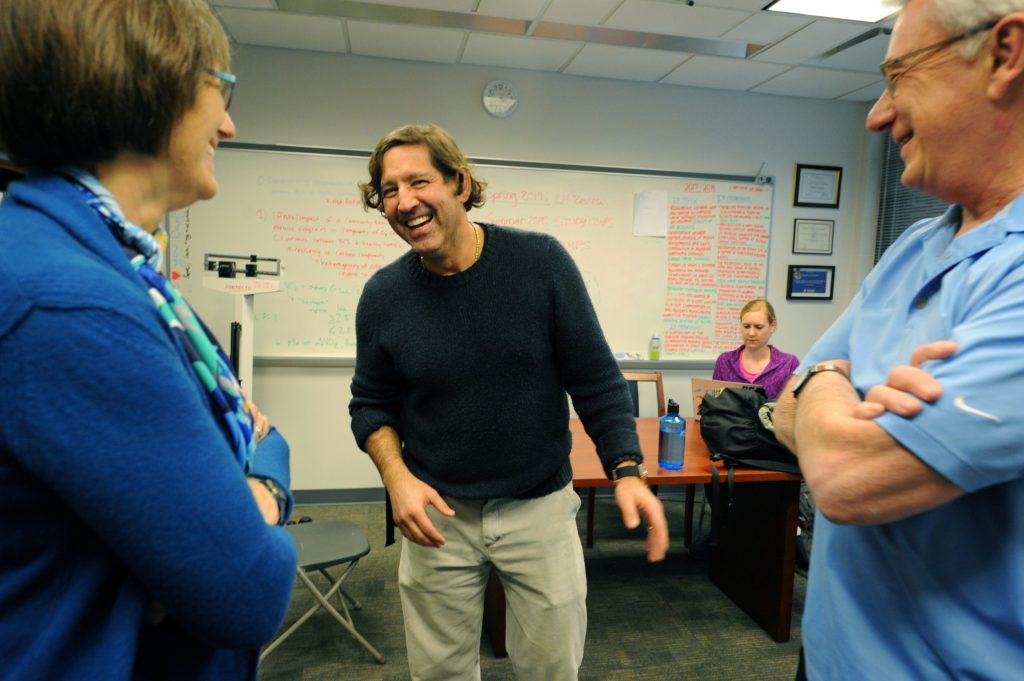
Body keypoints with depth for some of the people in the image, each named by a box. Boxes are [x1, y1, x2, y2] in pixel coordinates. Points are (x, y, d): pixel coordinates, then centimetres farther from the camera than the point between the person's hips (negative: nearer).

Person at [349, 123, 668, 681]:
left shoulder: (541, 262, -12)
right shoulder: (383, 295, -6)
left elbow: (596, 378, -7)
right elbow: (372, 403, 5)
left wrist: (626, 470, -15)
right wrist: (396, 475, -11)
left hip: (540, 506, -1)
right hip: (438, 513, 2)